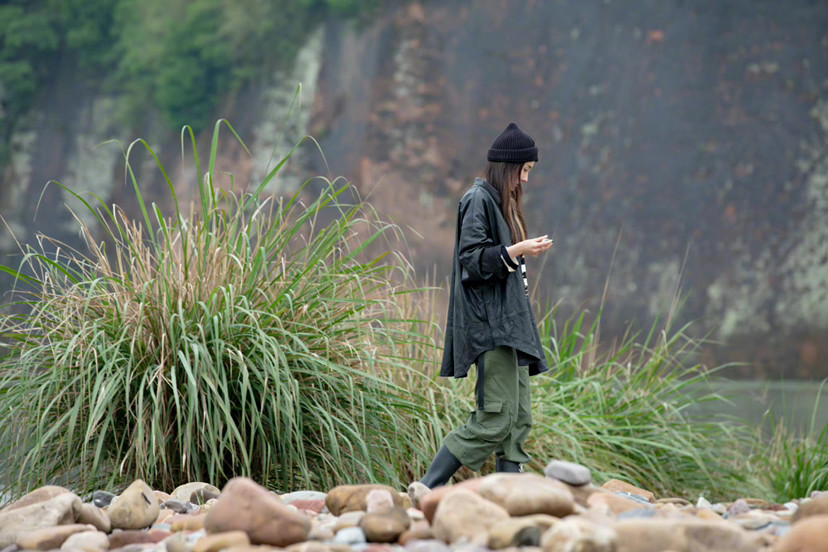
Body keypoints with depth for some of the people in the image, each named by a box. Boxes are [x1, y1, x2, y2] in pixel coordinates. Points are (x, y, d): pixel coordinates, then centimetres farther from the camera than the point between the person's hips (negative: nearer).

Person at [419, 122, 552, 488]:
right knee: (496, 417, -15)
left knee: (519, 420, 5)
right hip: (488, 324, -11)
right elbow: (471, 260, -17)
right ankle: (426, 491, -12)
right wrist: (515, 251, -25)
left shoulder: (501, 202, 21)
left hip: (508, 323, 11)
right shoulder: (479, 200, -9)